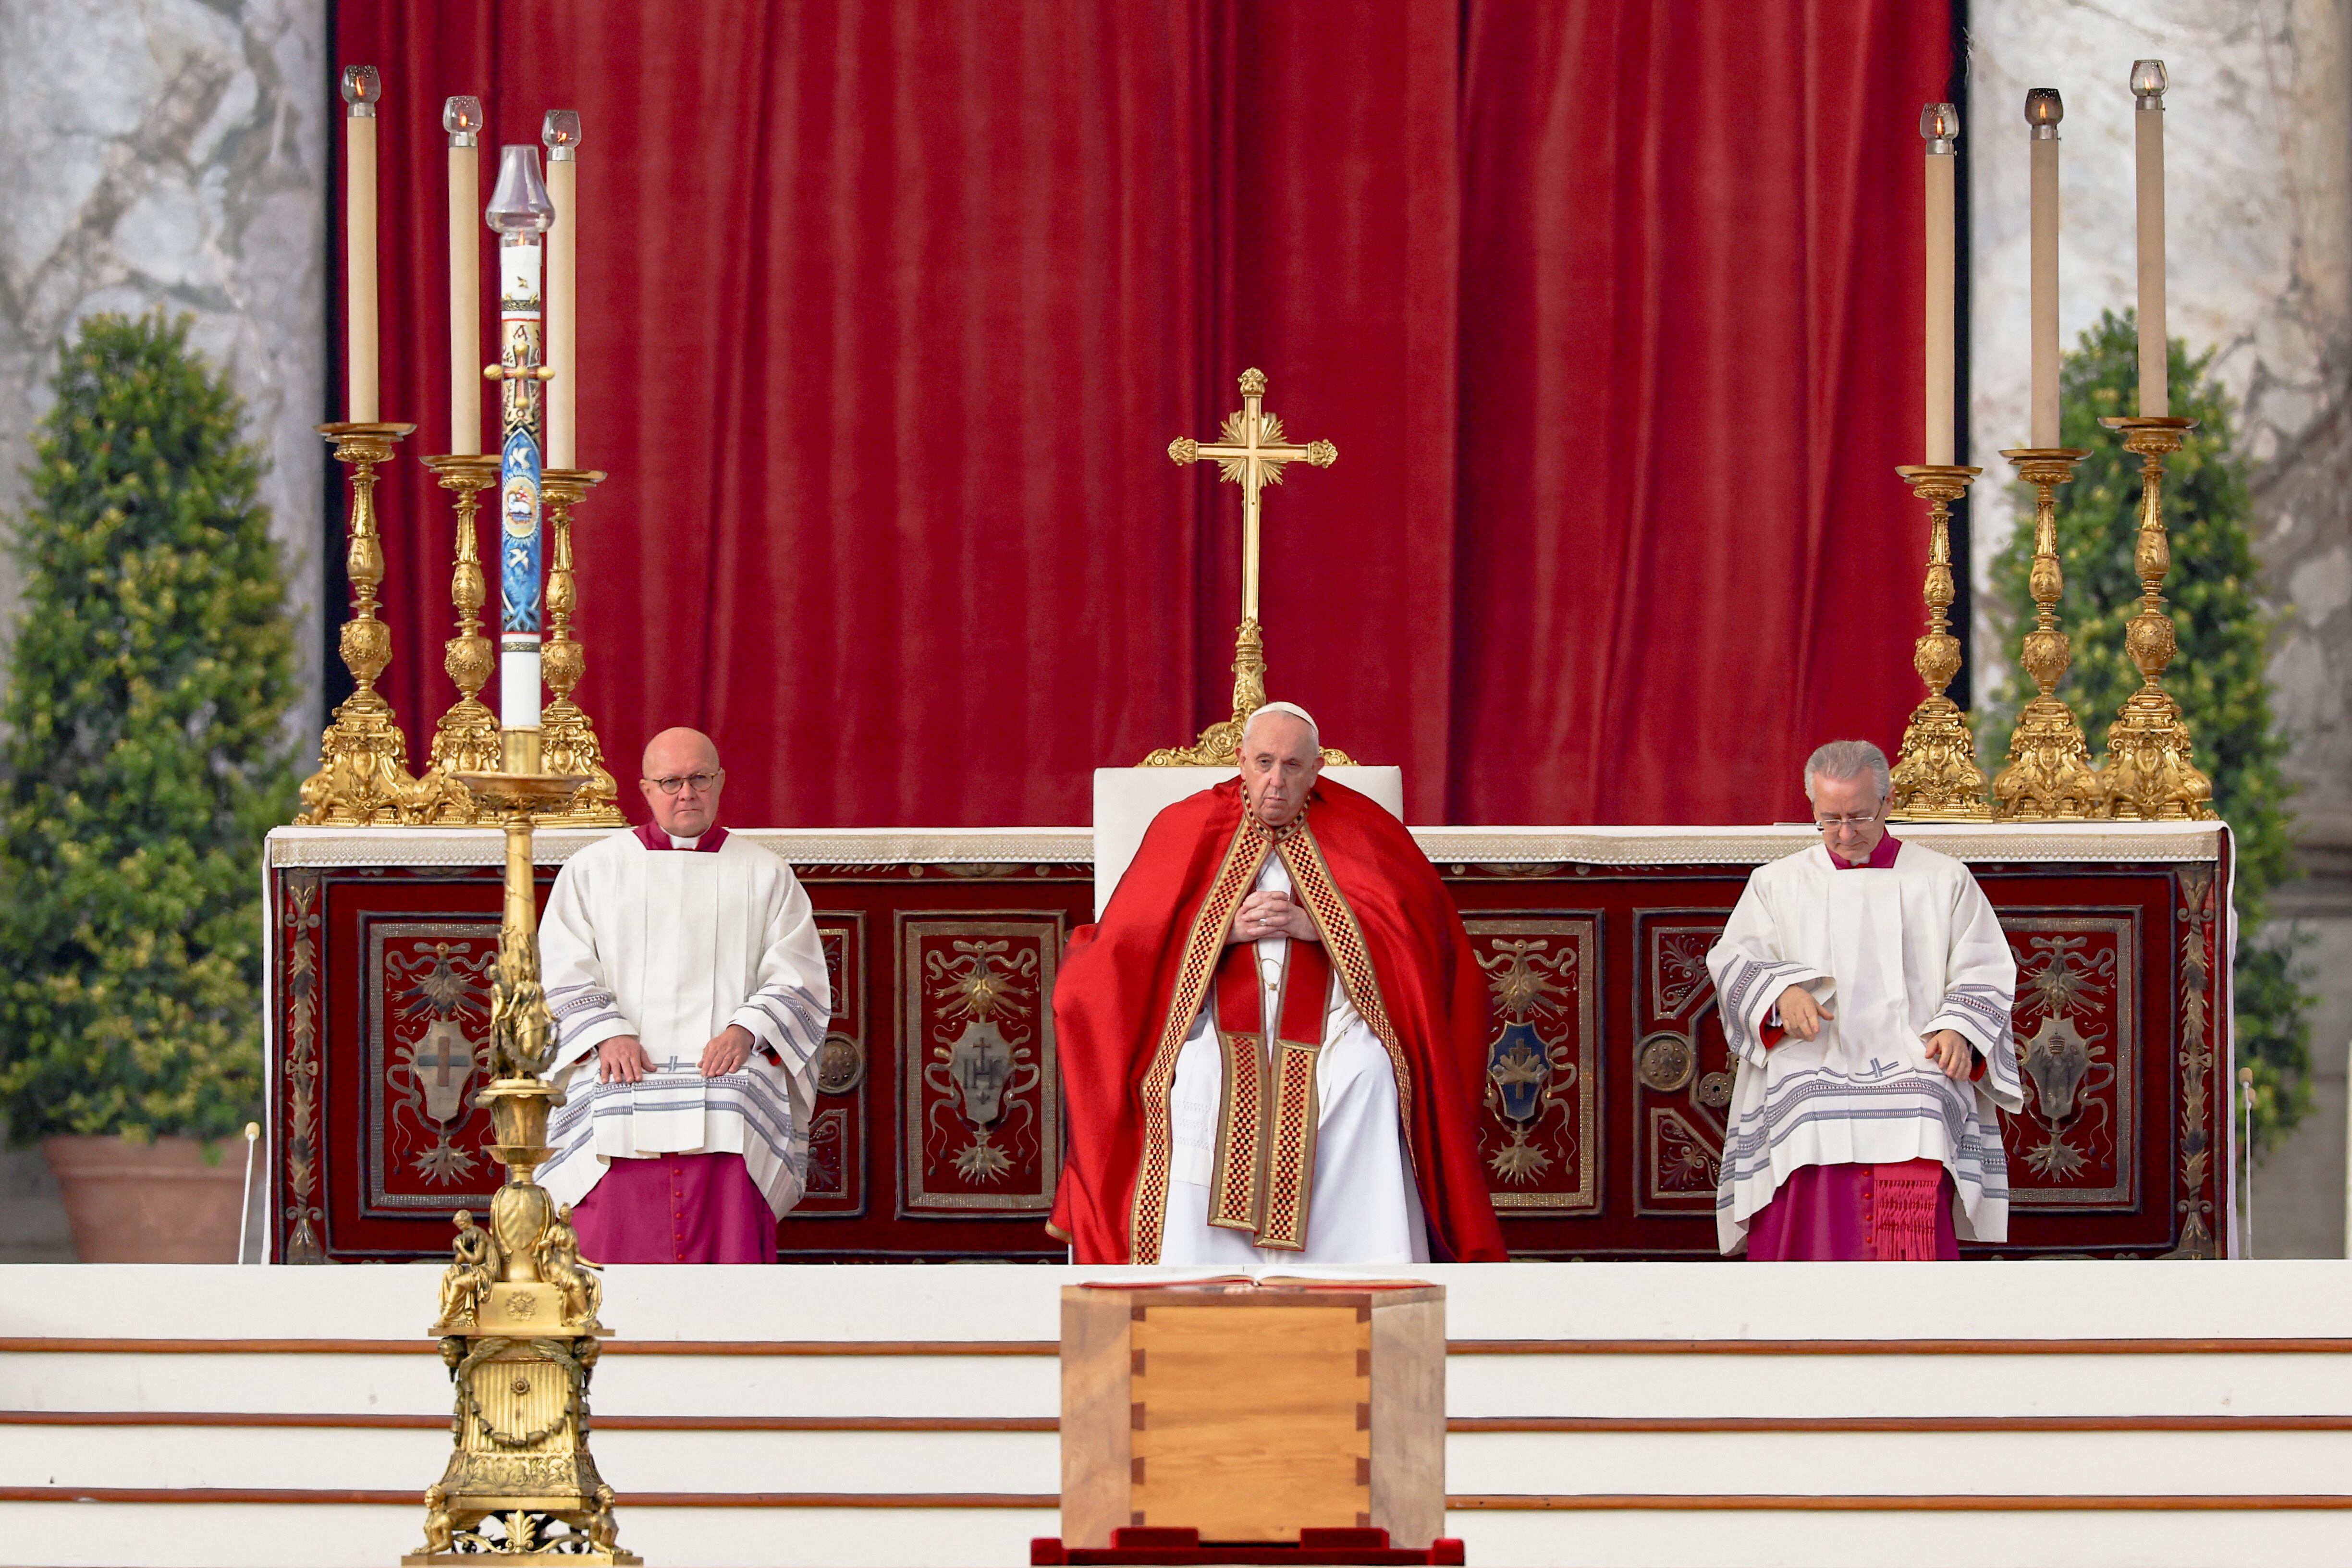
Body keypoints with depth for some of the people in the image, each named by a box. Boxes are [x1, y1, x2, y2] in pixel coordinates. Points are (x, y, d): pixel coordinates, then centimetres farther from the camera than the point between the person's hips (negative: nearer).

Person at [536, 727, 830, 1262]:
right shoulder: (593, 871, 16)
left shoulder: (766, 876, 16)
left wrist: (746, 1029, -10)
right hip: (621, 1107, 0)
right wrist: (606, 1034, -10)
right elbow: (563, 976, 8)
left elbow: (799, 981, 9)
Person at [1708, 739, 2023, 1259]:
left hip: (1911, 1066, 0)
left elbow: (1984, 972, 14)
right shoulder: (1777, 884, 19)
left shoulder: (1944, 880, 17)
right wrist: (1783, 992, -15)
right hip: (1810, 1072, 0)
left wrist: (1958, 1028, -7)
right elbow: (1733, 961, 8)